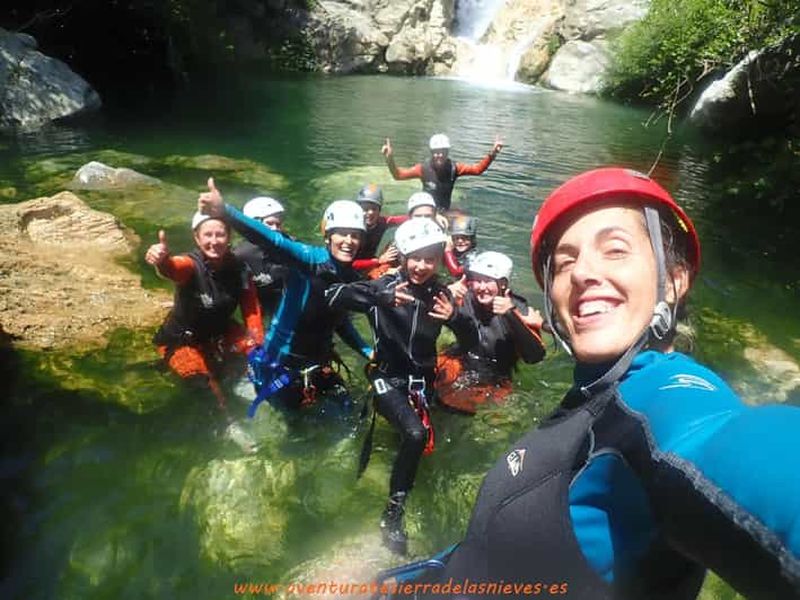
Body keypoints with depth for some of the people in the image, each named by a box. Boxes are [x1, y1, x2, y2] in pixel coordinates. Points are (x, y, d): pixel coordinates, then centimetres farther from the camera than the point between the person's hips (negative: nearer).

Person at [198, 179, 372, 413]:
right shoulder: (311, 259, -20)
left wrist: (366, 350, 8)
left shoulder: (351, 279, 0)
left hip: (318, 363, 6)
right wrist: (225, 212, -54)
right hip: (280, 362, -6)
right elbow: (274, 241, -38)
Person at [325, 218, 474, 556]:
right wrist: (380, 297, -40)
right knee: (415, 434, -25)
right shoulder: (385, 285, -11)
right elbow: (333, 295, -26)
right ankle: (393, 514, -8)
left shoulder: (440, 294, -2)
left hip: (422, 380, 5)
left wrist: (454, 318, -22)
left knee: (418, 439, 9)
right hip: (387, 376, -5)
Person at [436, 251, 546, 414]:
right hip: (460, 364, 2)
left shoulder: (517, 309, -15)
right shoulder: (464, 298, -10)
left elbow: (535, 356, -27)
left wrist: (511, 315, -36)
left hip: (496, 380, -1)